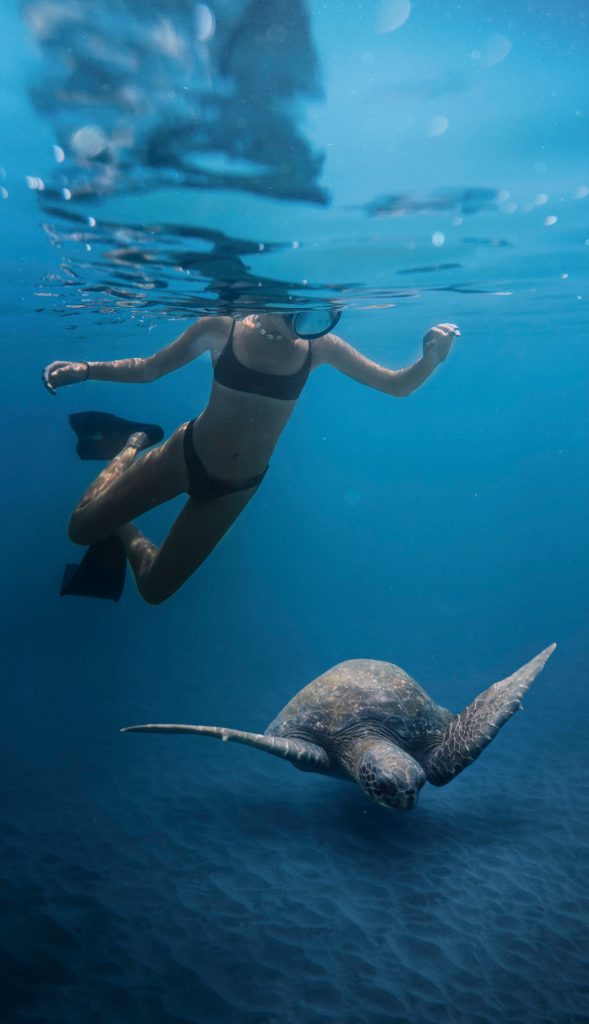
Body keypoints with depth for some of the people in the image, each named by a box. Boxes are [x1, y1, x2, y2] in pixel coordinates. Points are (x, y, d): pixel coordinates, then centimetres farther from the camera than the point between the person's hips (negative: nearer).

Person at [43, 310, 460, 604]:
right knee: (82, 528, 8)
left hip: (235, 488, 1)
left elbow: (398, 386, -10)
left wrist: (431, 358, -31)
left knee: (154, 589, 8)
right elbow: (147, 369, -6)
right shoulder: (222, 328, -18)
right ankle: (133, 446, 30)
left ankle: (121, 533, 40)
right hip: (187, 455, -1)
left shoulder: (319, 346, -15)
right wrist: (85, 370, -21)